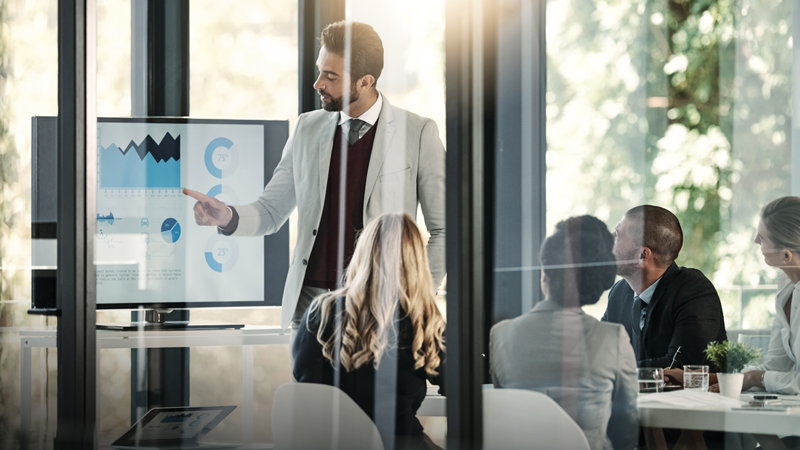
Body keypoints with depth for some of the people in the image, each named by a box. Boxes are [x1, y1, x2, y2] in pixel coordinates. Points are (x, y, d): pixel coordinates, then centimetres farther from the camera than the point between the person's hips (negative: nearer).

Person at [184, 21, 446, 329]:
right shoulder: (308, 128, 11)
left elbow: (443, 229, 2)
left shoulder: (419, 133, -2)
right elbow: (271, 211, 16)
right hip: (308, 301, 4)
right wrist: (228, 217, -5)